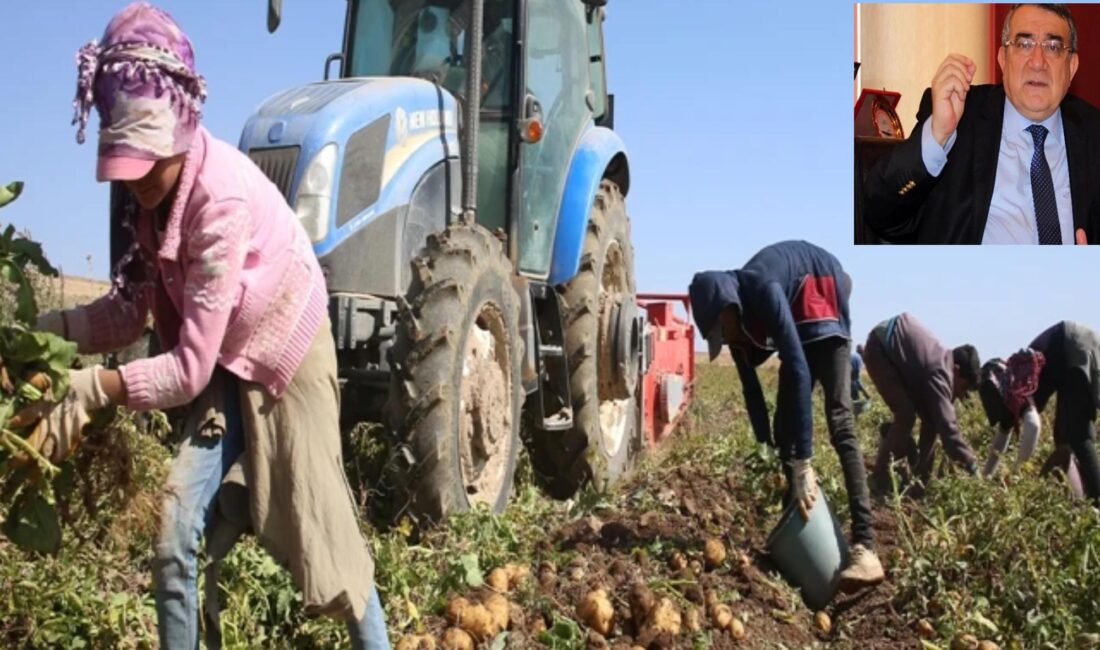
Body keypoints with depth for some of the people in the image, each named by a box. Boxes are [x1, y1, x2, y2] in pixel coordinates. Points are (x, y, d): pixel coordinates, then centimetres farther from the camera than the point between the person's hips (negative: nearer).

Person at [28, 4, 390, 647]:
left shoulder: (223, 198, -31)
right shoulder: (157, 195, -5)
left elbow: (189, 367, -29)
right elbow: (128, 309, -3)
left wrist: (94, 387, -29)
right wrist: (44, 329, -15)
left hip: (288, 361, -6)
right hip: (227, 369, 7)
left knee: (320, 530, 3)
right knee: (174, 539, -4)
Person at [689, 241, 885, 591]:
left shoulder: (762, 291, -36)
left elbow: (799, 370, -42)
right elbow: (751, 389, -2)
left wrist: (804, 464, -45)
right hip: (799, 324, 8)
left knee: (839, 421, -22)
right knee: (784, 425, 0)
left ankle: (864, 548, -31)